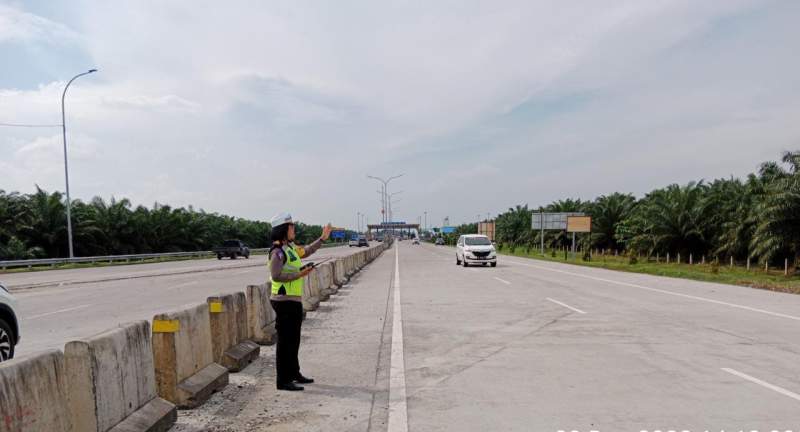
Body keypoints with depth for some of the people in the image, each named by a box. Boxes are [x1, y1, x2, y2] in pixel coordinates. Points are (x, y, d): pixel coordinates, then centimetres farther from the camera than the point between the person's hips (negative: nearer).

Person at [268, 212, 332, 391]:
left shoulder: (290, 247, 13)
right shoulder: (278, 251, -16)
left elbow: (306, 251, 32)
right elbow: (275, 276, -25)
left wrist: (322, 239, 30)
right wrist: (299, 274, -23)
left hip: (294, 300, 10)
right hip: (284, 301, -10)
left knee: (294, 339, 18)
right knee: (285, 340, -4)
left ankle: (294, 373, 31)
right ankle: (283, 381, 4)